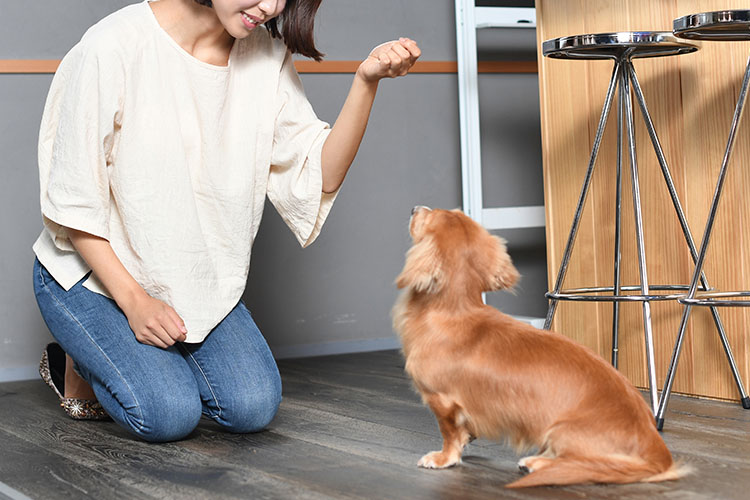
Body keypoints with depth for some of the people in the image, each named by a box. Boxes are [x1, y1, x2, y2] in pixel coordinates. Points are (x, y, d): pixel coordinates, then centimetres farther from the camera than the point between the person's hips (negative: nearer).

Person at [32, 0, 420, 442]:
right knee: (170, 415, -21)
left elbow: (318, 177, -10)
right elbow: (72, 198, -17)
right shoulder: (116, 45, -21)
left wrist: (366, 81, -23)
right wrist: (134, 299, -20)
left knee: (253, 407, -13)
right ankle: (80, 362, 10)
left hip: (199, 279, 5)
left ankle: (155, 356, 15)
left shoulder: (266, 56, -5)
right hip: (94, 268, -5)